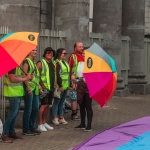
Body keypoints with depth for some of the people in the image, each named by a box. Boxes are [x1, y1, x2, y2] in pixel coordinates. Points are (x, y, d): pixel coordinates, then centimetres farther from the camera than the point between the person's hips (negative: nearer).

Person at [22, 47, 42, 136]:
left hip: (35, 89, 9)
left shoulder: (34, 63, 20)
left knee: (35, 108, 11)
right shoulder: (26, 61, -7)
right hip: (29, 89, -9)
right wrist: (28, 88, -21)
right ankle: (25, 130, 2)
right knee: (28, 109, -5)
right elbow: (24, 75, -15)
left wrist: (39, 88, 19)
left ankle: (31, 127, 21)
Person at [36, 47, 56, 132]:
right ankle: (40, 124, -6)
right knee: (43, 105, -9)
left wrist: (55, 83, 10)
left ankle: (44, 122, 19)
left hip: (51, 88, 7)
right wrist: (43, 86, -18)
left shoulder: (53, 64, 16)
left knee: (47, 105, 11)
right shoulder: (41, 63, -6)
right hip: (45, 88, -7)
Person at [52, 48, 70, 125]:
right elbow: (57, 75, -18)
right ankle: (55, 118, 3)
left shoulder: (65, 62, 16)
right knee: (56, 102, -2)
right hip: (60, 86, -9)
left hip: (65, 86, 9)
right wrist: (60, 86, -19)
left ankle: (61, 117, 19)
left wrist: (68, 85, 17)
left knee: (61, 102, 13)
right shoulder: (57, 63, -12)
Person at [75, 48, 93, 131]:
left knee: (88, 106, -4)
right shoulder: (80, 63, 13)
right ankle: (82, 124, 22)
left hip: (88, 85, -7)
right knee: (81, 105, 13)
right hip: (81, 85, 7)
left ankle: (89, 125, 0)